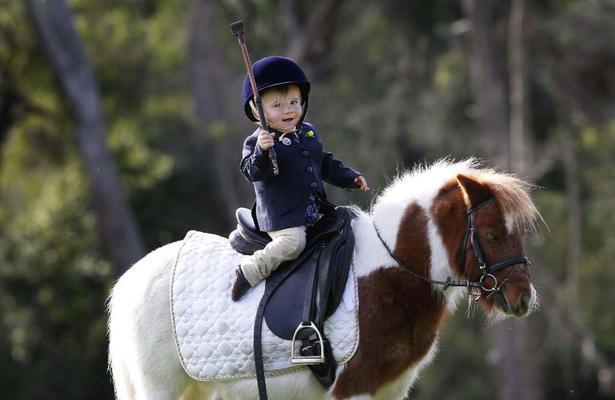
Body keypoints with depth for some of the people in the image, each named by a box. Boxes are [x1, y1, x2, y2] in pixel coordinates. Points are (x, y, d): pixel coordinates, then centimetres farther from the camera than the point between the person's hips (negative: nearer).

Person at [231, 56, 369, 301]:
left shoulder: (309, 133, 14)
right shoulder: (257, 142, -8)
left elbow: (325, 164, 26)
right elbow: (252, 173, -23)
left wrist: (350, 178, 21)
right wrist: (261, 152, -39)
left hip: (314, 213, 8)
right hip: (281, 217, -8)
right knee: (292, 242, -28)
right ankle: (248, 272, -16)